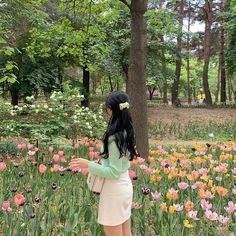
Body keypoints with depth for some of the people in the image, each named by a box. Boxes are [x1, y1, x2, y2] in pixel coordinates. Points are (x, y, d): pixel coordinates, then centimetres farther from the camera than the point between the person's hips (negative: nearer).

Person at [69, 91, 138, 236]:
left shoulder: (114, 137, -23)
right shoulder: (126, 132, 2)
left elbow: (113, 172, -21)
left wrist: (88, 165, -21)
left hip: (114, 190, -9)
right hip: (126, 185, 9)